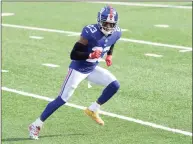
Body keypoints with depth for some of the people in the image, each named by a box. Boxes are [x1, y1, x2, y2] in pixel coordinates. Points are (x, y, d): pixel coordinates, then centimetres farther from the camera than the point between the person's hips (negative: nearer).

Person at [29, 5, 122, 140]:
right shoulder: (90, 33, -29)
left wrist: (109, 55, 8)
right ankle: (36, 125, 3)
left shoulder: (116, 33, -8)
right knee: (62, 99, -7)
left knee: (114, 85, -6)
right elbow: (73, 54, -27)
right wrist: (90, 55, -39)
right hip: (78, 69, -7)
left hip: (92, 69, 7)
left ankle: (93, 110, 11)